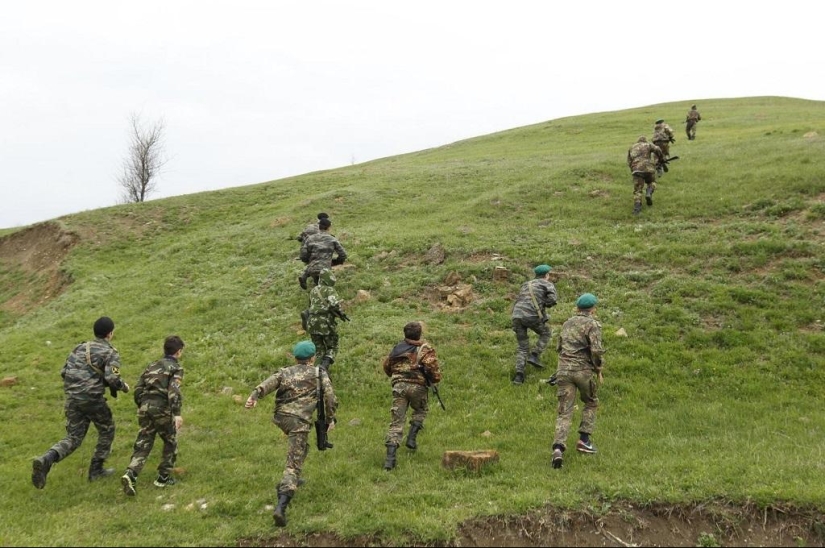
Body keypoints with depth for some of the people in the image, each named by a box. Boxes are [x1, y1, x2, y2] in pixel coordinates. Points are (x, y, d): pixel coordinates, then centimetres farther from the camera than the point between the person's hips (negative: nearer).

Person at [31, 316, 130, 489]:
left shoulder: (80, 348, 15)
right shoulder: (110, 353, -3)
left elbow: (64, 372, 13)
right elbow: (112, 379, -16)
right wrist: (124, 387, 3)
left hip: (72, 398, 5)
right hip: (93, 398, -5)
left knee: (73, 438, 9)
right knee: (106, 430, 19)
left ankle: (46, 460, -17)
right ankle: (96, 469, 19)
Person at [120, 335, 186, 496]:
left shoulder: (152, 366, 21)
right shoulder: (176, 368, 2)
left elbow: (138, 389, 18)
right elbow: (174, 390, -14)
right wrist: (177, 414, -20)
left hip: (145, 406, 5)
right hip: (162, 408, -5)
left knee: (143, 444, 5)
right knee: (170, 442, 14)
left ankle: (131, 475, -16)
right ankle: (163, 477, 16)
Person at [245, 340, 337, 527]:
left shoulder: (285, 372, 20)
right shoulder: (319, 373, 14)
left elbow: (268, 383, -1)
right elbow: (330, 398, 3)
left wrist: (254, 396, -17)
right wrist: (330, 419, 16)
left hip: (281, 417, 5)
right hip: (299, 420, -5)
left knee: (300, 446, 36)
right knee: (294, 464, -10)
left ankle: (292, 480, 40)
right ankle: (281, 506, -26)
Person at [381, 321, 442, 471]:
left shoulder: (397, 348, 17)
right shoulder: (425, 348, 3)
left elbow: (386, 366, 27)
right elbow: (432, 366, -12)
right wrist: (436, 379, 6)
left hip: (399, 385, 2)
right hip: (417, 385, -2)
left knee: (396, 420, -1)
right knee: (420, 411, 28)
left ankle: (390, 457, -13)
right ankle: (411, 438, 11)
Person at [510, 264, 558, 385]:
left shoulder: (526, 284, 30)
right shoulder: (547, 284, 13)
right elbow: (553, 299, -5)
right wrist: (545, 304, 15)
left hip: (516, 316, 5)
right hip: (532, 315, -5)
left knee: (523, 347, 14)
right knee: (546, 333, 24)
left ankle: (519, 375, -1)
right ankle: (535, 356, 7)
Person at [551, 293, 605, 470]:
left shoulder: (567, 323, 17)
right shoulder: (593, 324, -2)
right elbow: (596, 350, -13)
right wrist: (598, 370, 0)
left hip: (563, 369, 4)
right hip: (583, 370, -4)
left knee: (564, 411, 1)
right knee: (591, 403, 22)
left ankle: (558, 447, -17)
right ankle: (584, 439, 15)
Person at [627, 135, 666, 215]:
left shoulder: (631, 147, 24)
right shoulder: (648, 145, 18)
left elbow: (629, 162, 20)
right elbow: (657, 150, 0)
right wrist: (661, 159, 13)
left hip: (636, 169, 1)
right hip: (648, 168, -1)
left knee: (637, 190, 2)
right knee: (651, 182, 25)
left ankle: (637, 207, -16)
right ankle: (649, 193, -3)